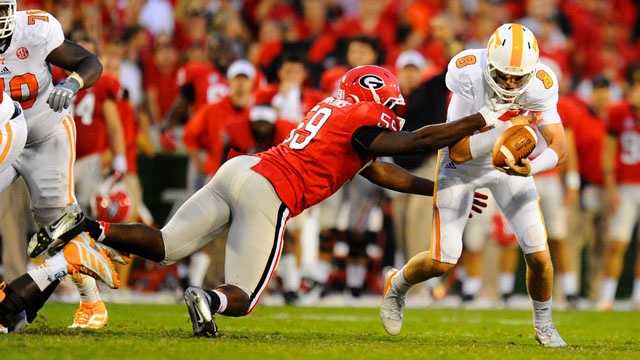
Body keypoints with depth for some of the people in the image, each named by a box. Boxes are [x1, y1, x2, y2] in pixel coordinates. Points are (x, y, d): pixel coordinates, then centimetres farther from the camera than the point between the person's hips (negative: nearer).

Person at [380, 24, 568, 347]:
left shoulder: (539, 86, -25)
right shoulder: (468, 74, -33)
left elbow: (558, 146, -23)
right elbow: (459, 152, -32)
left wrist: (533, 167, -44)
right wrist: (504, 126, -44)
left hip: (509, 162, 2)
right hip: (462, 163, -2)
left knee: (539, 256, -5)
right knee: (443, 262, -4)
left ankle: (543, 324, 23)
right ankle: (396, 285, 30)